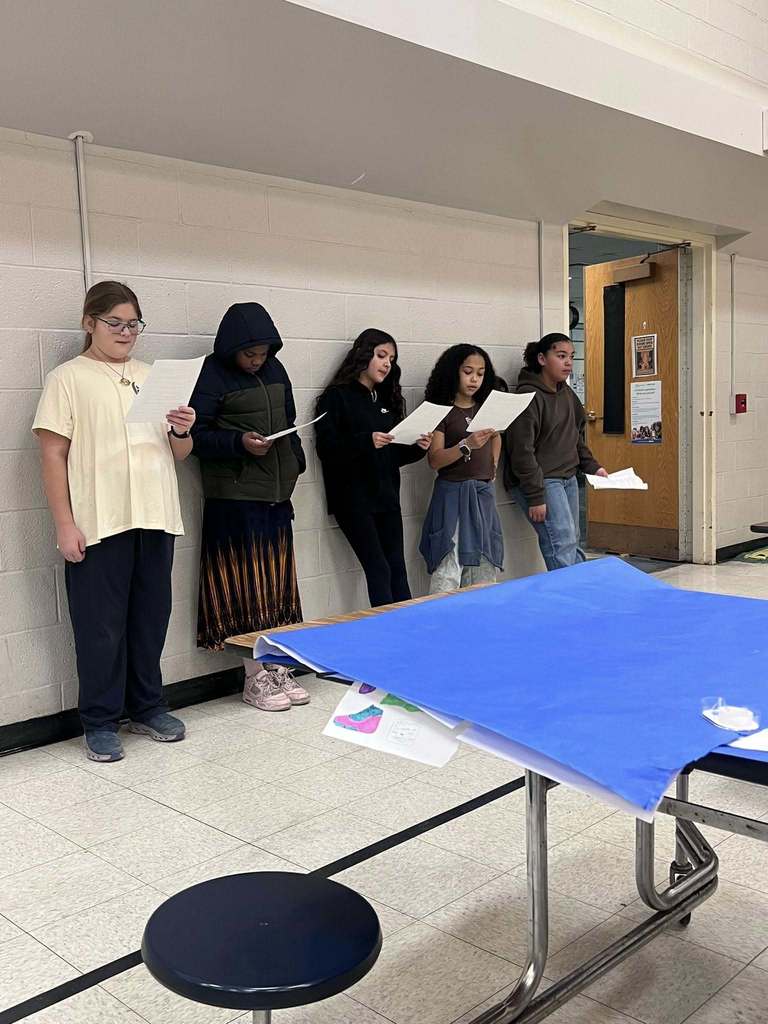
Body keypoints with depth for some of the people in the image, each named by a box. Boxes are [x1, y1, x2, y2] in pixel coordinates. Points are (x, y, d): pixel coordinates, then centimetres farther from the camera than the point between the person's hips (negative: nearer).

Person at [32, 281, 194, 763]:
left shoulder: (152, 377, 14)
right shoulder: (67, 378, 1)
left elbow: (179, 453, 16)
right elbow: (53, 456, -4)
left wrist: (182, 431, -6)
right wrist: (65, 524, -11)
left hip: (155, 519, 5)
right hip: (98, 524, -4)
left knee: (151, 619, 12)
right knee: (101, 627, 2)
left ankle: (147, 707, 27)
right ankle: (101, 722, 16)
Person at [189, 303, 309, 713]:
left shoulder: (275, 370, 12)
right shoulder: (213, 374, -7)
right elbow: (196, 434, -11)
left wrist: (295, 460, 10)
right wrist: (239, 443, -23)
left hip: (276, 496, 6)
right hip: (235, 500, -6)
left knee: (277, 583, 10)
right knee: (246, 586, -2)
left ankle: (278, 669, 21)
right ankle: (255, 678, 9)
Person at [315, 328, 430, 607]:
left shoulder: (386, 400, 17)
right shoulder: (337, 397, -3)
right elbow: (327, 449, -13)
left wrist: (416, 448, -2)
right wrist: (366, 442, -25)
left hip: (386, 498, 6)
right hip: (353, 498, -6)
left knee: (398, 570, 4)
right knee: (379, 570, -7)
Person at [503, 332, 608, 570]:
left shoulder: (566, 393, 13)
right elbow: (522, 451, -19)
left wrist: (592, 466, 12)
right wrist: (535, 497, -20)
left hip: (568, 478, 9)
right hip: (540, 481, -9)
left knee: (572, 544, 11)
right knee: (562, 545, -14)